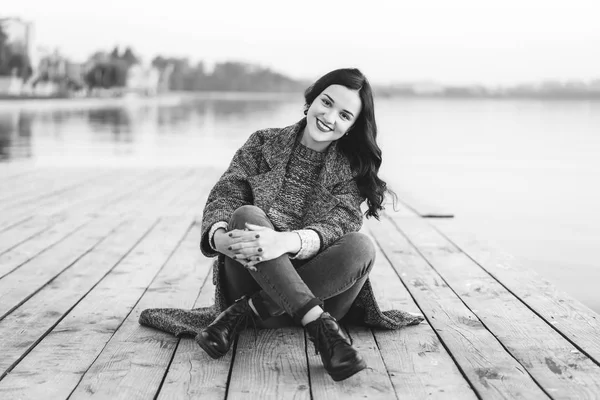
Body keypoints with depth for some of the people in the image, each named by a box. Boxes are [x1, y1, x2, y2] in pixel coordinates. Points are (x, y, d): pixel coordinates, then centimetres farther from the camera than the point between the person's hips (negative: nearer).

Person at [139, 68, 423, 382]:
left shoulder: (351, 169, 6)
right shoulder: (264, 144, 8)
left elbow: (340, 226, -11)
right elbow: (224, 195, -3)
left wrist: (287, 241, -34)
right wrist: (220, 237, -28)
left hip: (314, 287, 1)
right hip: (251, 280, 0)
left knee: (360, 247, -27)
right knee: (247, 214, -28)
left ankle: (243, 313, -25)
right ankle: (319, 325, -37)